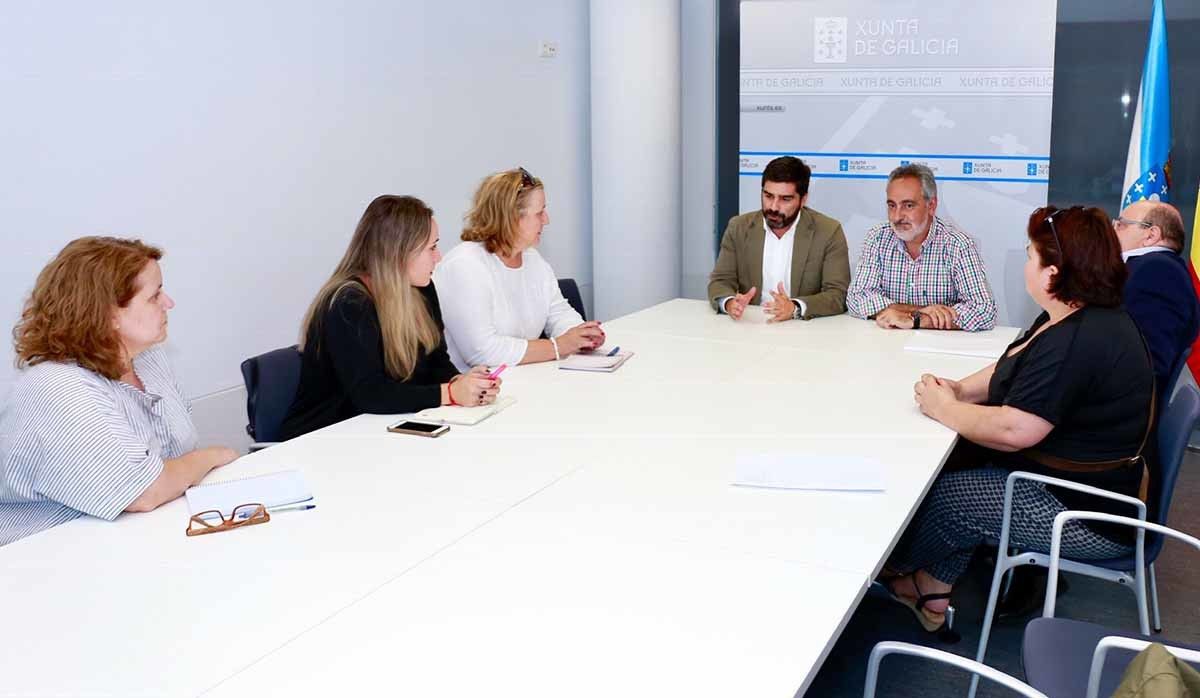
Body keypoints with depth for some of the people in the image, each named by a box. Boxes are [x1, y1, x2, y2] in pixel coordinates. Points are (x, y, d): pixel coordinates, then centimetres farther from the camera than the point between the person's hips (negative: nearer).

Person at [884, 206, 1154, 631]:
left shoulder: (1077, 341, -29)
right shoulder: (1078, 318, 6)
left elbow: (1012, 431, -31)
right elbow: (1010, 370, 16)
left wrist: (943, 409, -15)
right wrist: (959, 390, -3)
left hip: (1086, 517, -10)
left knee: (944, 496, -4)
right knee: (961, 468, 11)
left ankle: (897, 567, 24)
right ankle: (933, 591, 15)